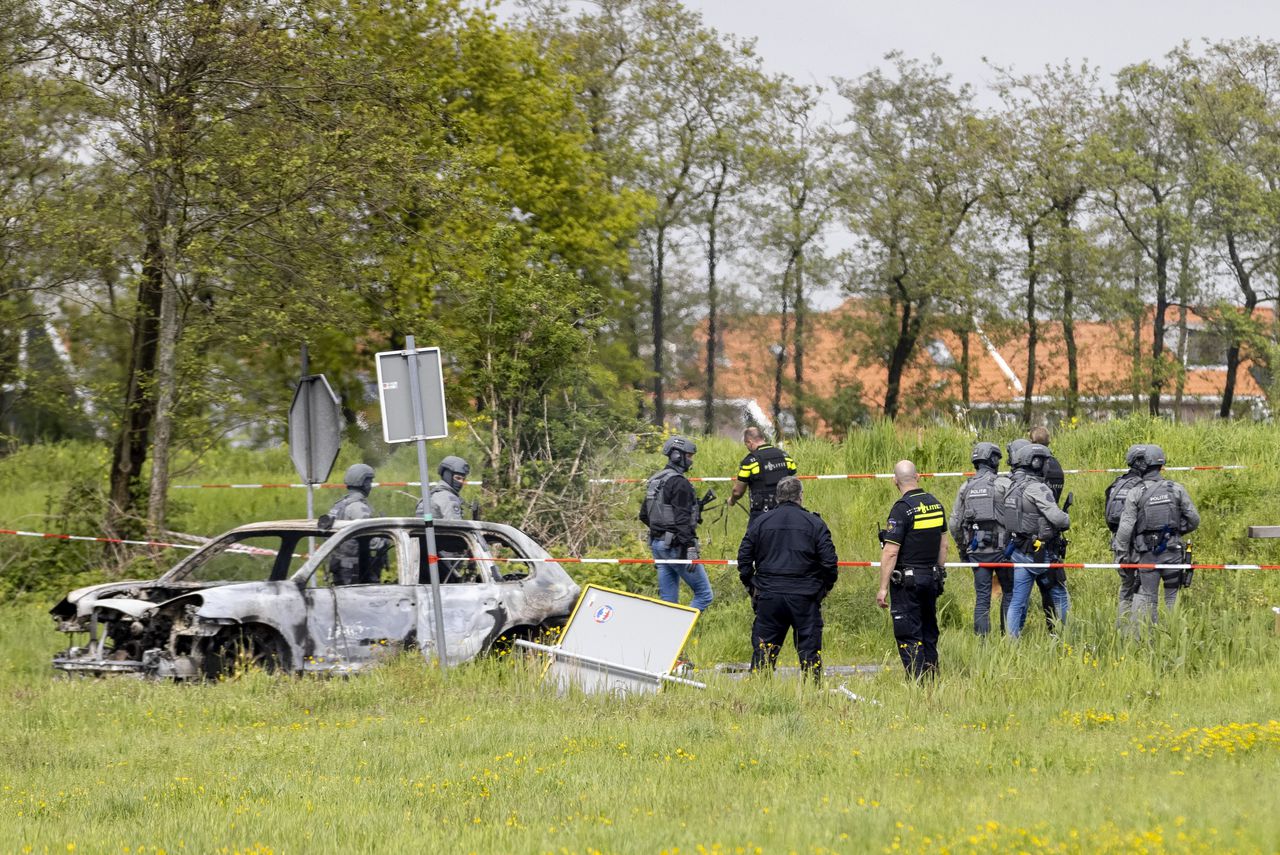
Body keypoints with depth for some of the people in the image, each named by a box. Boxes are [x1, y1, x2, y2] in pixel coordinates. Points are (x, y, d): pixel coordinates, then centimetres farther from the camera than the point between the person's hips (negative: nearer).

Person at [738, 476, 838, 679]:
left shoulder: (759, 523, 5)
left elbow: (744, 558, 5)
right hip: (805, 598, -2)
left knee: (763, 649, 6)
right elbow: (829, 560, -3)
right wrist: (826, 586, 12)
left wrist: (751, 586, 16)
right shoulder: (814, 523, -1)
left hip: (768, 596, 2)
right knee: (809, 648, 4)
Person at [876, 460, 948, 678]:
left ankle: (918, 683, -9)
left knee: (908, 636, -4)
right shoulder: (935, 504, 7)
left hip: (906, 580, -7)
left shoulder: (902, 508, -15)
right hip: (931, 577, 7)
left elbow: (891, 552, -17)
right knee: (929, 632, 15)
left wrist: (883, 588, -14)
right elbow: (943, 544, 15)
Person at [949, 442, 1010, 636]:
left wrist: (962, 549, 19)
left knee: (981, 598, 5)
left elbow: (954, 523, 8)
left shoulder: (965, 488, 6)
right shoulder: (1002, 484, -7)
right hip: (1000, 547, -4)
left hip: (976, 551, 4)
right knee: (1009, 592, 10)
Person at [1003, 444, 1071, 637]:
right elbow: (1056, 517, -25)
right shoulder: (1037, 488, -17)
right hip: (1041, 553, -7)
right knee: (1059, 596, 8)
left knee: (1018, 601, 8)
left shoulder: (1013, 488, 10)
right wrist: (1067, 520, -2)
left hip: (1019, 553, 7)